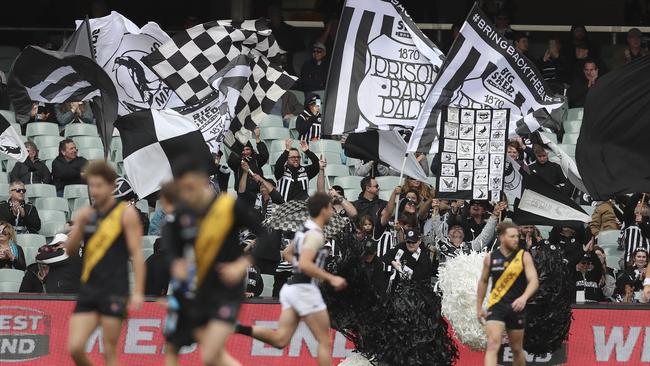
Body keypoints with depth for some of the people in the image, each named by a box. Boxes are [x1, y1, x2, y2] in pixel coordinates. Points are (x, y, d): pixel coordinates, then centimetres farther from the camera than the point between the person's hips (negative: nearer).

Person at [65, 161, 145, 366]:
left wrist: (138, 292, -14)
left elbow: (137, 253, -7)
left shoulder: (126, 214, -3)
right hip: (88, 290, 5)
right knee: (75, 347, -5)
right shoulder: (86, 214, 12)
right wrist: (79, 225, -9)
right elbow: (70, 249, 9)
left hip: (114, 293, -5)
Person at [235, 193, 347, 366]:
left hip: (292, 287, 9)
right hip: (305, 289, -9)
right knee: (325, 341, 0)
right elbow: (304, 264, -27)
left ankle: (241, 329, -12)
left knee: (280, 339, 2)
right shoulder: (315, 235, -14)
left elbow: (287, 253, 30)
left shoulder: (305, 230, 15)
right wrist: (330, 278, -22)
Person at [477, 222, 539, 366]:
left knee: (517, 349, 14)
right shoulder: (490, 258, 2)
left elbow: (534, 281, -14)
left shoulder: (524, 256, -4)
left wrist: (524, 297, -33)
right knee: (493, 344, -18)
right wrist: (479, 307, 16)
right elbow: (483, 282, 16)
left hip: (516, 307, 0)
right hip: (496, 306, 0)